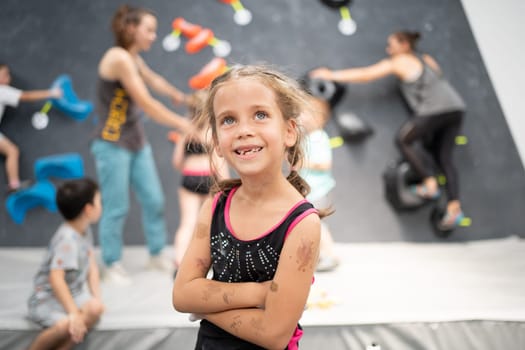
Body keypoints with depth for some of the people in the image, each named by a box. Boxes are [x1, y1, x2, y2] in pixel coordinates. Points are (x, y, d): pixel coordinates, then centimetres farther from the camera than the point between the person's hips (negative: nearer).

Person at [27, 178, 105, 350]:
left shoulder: (85, 230, 1)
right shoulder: (67, 239, -27)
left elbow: (91, 265, 5)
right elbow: (56, 279, -35)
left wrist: (96, 297, -6)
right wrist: (74, 313, -35)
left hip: (72, 293, 8)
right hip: (47, 298, -8)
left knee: (95, 310, -19)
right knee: (67, 325, -33)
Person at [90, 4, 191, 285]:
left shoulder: (134, 58, 8)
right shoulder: (119, 58, -19)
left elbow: (153, 79, 29)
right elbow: (146, 104, -20)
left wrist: (177, 95, 43)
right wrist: (183, 124, -14)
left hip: (137, 143, 9)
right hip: (113, 146, -8)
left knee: (154, 200, 10)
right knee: (116, 208, -1)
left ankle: (156, 254, 26)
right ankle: (112, 266, 14)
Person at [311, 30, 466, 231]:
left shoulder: (398, 62, 8)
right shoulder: (427, 60, 27)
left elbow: (365, 75, 5)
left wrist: (332, 75, 8)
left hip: (436, 109, -8)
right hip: (456, 107, 8)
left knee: (403, 139, 6)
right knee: (444, 157, 9)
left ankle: (430, 184, -5)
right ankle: (454, 208, -3)